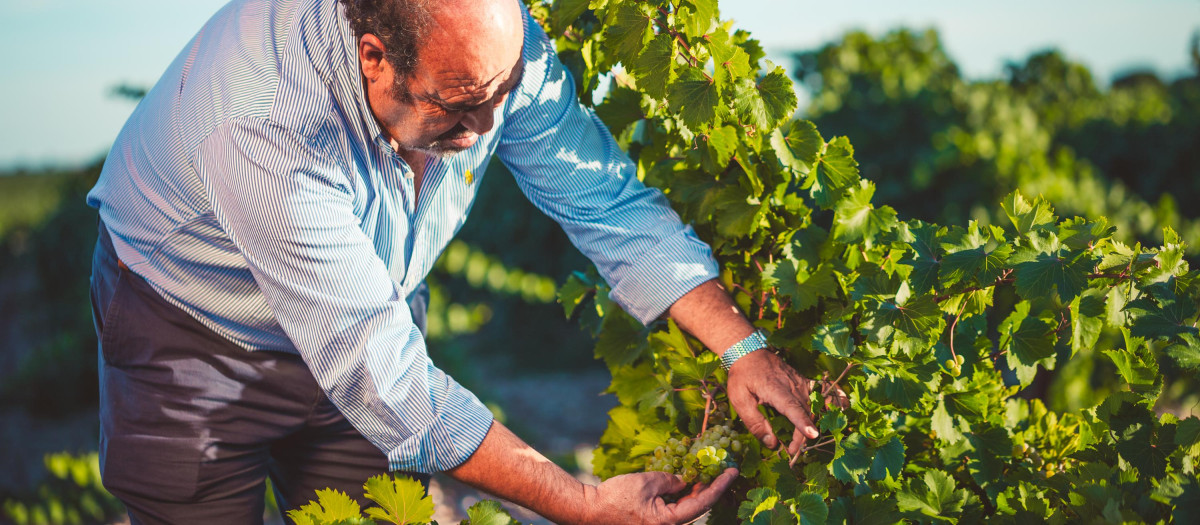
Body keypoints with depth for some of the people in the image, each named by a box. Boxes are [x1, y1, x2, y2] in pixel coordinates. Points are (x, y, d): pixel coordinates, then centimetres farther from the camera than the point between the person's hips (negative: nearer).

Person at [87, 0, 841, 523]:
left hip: (372, 314, 5)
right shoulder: (264, 127, -41)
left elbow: (611, 203, -13)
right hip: (193, 326, -4)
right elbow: (377, 375, -40)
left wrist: (743, 345, -25)